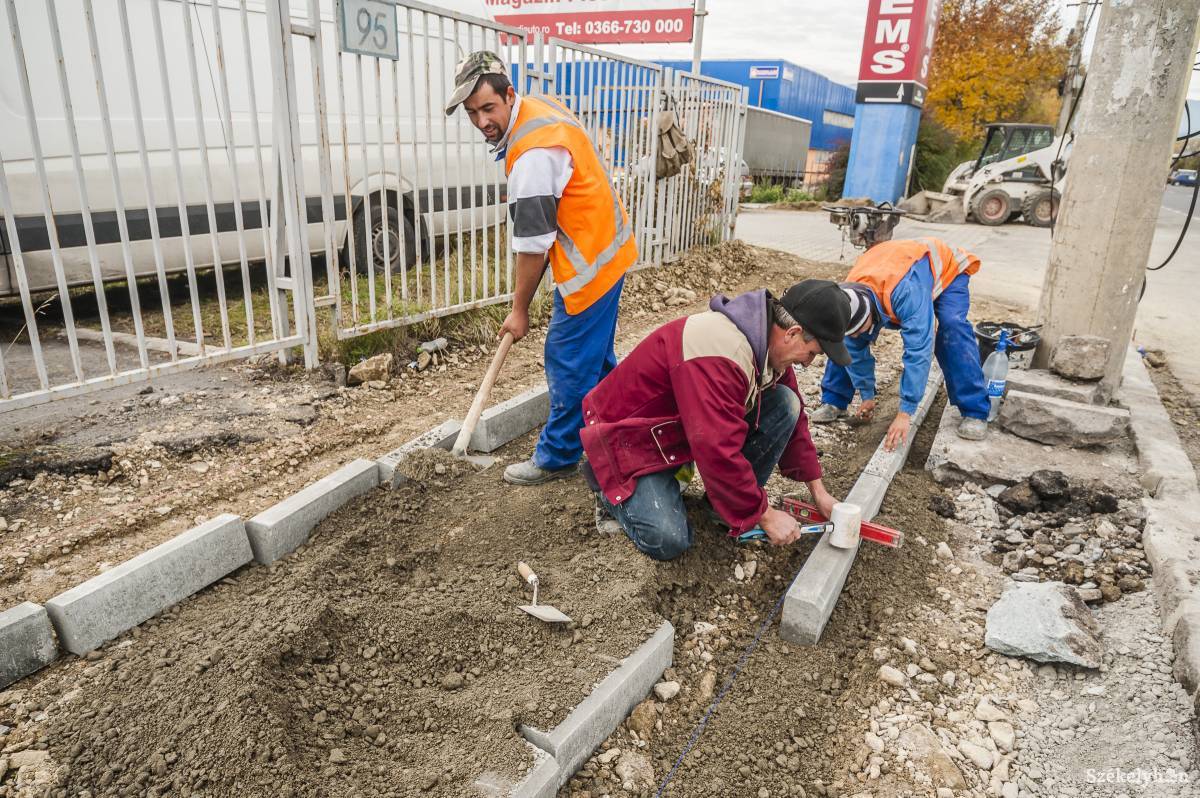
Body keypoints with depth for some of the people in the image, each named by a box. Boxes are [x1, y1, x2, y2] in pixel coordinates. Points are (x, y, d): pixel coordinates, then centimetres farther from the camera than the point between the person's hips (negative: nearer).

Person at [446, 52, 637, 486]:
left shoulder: (533, 156, -27)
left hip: (590, 262, -11)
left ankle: (557, 457, 12)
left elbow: (533, 244, -21)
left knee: (570, 363, -1)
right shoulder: (538, 107, 5)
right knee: (595, 355, 21)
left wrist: (519, 309, -10)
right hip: (607, 246, 11)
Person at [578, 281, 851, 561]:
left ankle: (733, 500, 2)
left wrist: (818, 490, 6)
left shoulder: (769, 342, -6)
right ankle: (609, 485, 5)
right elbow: (719, 452, -37)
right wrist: (765, 515, -25)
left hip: (700, 424, 8)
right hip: (633, 436, -8)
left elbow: (791, 416, 6)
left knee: (786, 404, -10)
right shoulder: (719, 356, -36)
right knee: (668, 541, -24)